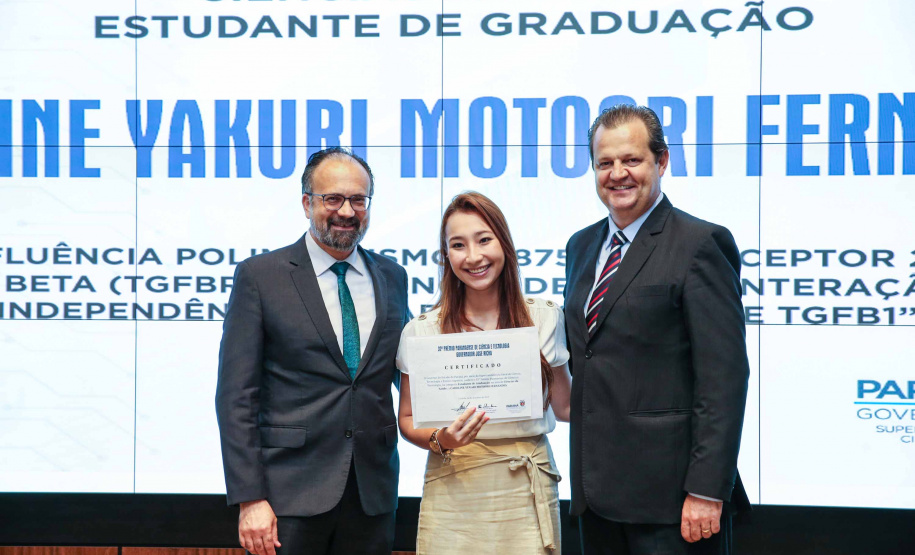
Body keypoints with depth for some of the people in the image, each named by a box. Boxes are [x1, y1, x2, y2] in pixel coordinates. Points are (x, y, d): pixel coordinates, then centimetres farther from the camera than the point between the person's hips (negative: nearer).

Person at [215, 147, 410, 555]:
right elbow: (236, 396, -6)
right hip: (291, 493, -4)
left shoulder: (391, 277, 10)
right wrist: (249, 498, -13)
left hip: (374, 491, 4)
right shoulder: (260, 276, -3)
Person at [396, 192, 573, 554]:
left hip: (526, 489, 1)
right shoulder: (422, 330, 0)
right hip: (453, 494, -1)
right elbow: (408, 420, 6)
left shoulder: (545, 318, 3)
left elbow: (564, 406, 8)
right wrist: (439, 440, -13)